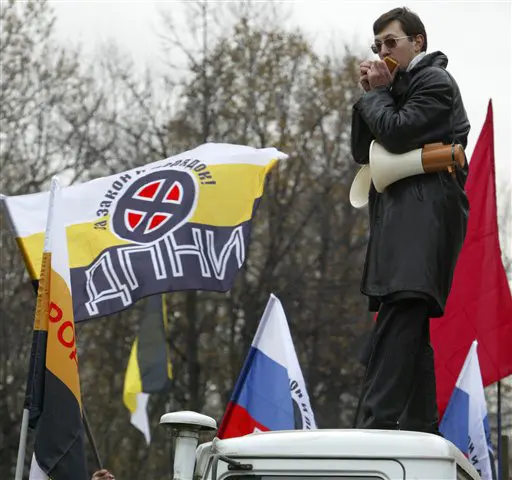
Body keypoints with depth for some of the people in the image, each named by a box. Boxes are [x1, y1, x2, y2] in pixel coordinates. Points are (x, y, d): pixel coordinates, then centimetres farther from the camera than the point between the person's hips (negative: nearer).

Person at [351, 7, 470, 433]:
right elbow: (363, 152, 21)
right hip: (401, 223, 10)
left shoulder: (435, 82, -1)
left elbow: (397, 133, -14)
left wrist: (376, 94, 3)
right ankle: (420, 430, 8)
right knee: (411, 333, 7)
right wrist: (371, 95, 11)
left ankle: (375, 426, -29)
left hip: (424, 217, -10)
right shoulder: (398, 91, 26)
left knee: (396, 323, -20)